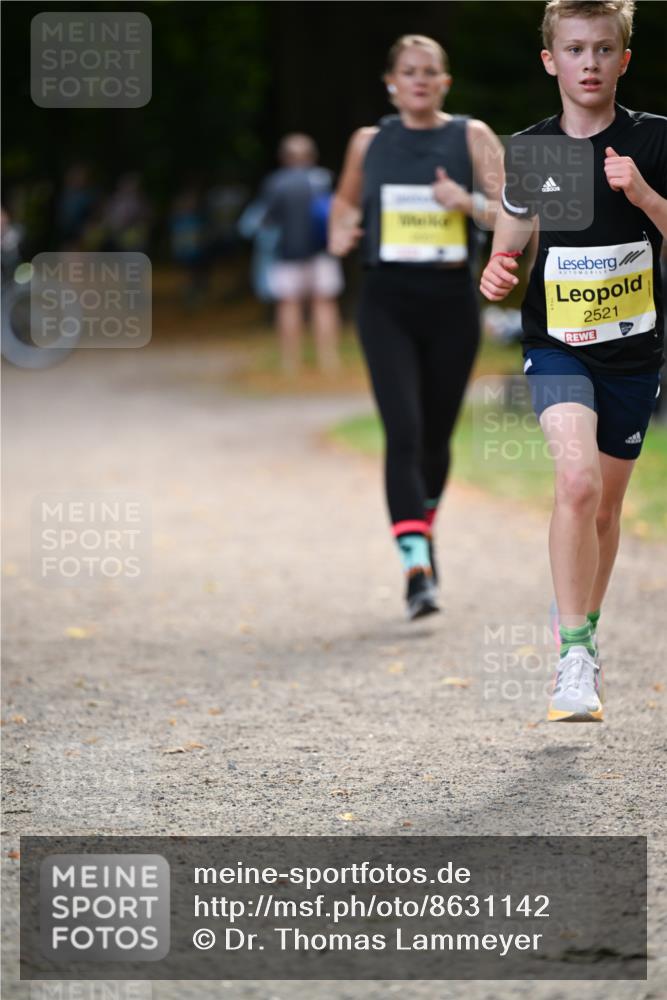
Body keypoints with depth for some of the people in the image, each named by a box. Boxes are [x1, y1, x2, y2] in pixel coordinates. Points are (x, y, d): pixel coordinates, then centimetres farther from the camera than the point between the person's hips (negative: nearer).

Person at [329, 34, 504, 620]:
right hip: (388, 303, 0)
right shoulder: (369, 143, 7)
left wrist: (469, 203, -22)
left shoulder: (472, 137, 2)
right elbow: (347, 200, 25)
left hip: (452, 303, 0)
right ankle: (416, 568, -23)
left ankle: (425, 528, 41)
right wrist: (340, 233, 5)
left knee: (437, 436, 12)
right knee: (403, 433, -16)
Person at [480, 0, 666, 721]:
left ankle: (582, 637, 37)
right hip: (556, 347, -1)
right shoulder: (529, 150, 0)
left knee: (605, 507, 13)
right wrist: (496, 277, -13)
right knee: (576, 481, -24)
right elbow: (508, 251, 10)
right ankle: (577, 658, -20)